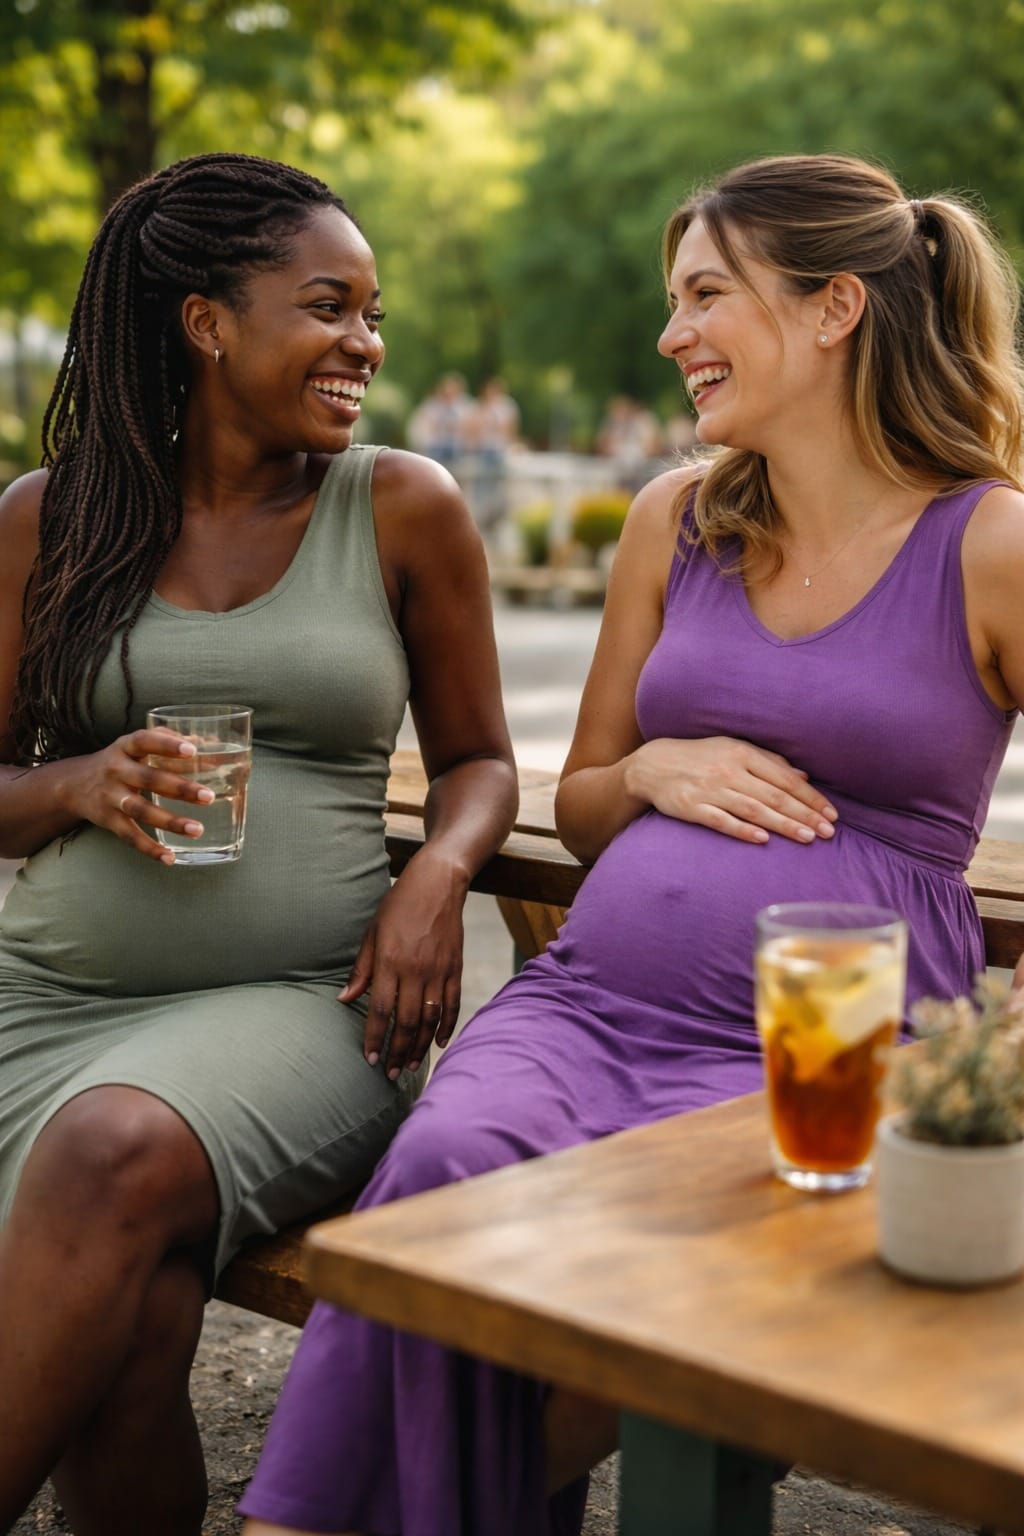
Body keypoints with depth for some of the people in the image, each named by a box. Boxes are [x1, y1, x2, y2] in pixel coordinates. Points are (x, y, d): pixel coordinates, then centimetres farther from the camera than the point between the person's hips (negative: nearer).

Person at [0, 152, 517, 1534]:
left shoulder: (405, 509, 6)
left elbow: (477, 758, 13)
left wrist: (439, 875, -8)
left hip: (297, 1005, -1)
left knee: (120, 1152, -34)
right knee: (119, 1353, -26)